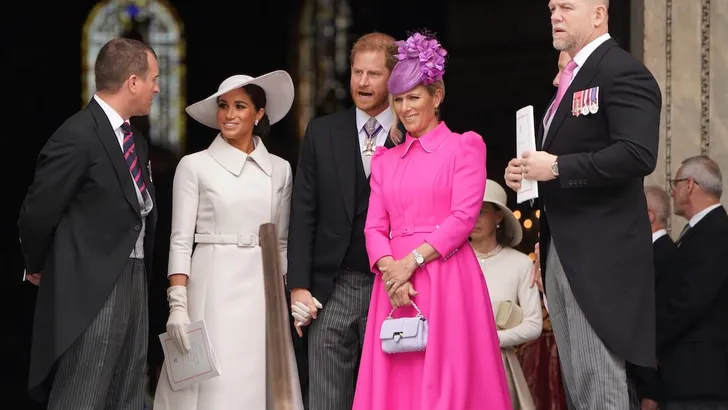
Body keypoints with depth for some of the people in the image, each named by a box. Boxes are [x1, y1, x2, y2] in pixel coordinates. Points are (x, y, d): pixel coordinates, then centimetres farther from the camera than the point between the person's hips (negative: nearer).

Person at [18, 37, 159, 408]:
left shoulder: (135, 141, 14)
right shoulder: (77, 137, -14)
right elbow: (36, 214, -11)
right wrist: (39, 268, 3)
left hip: (134, 283, 9)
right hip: (90, 291, -9)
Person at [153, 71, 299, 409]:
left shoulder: (279, 169, 10)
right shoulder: (195, 166, 1)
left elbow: (283, 242, 14)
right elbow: (180, 241, -2)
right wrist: (177, 306, -10)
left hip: (263, 293, 3)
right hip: (214, 290, -3)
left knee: (260, 382, -2)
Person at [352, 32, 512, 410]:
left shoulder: (464, 147, 5)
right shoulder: (385, 159, 19)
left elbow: (465, 216, -7)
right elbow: (374, 226, 10)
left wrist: (413, 260, -14)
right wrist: (389, 268, -10)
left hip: (447, 279, -4)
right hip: (396, 282, 4)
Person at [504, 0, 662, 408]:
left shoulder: (622, 71, -11)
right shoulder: (572, 77, 19)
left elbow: (638, 155, -24)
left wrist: (557, 167, -21)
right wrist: (528, 172, 6)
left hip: (599, 252, -10)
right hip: (561, 250, 10)